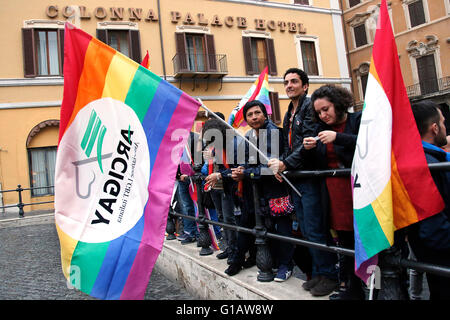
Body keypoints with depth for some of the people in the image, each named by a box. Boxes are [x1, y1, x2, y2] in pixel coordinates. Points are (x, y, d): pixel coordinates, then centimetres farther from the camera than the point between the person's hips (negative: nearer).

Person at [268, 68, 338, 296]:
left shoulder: (310, 106, -8)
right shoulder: (289, 115, 20)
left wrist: (286, 164, -19)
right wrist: (280, 162, 4)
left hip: (310, 176, -9)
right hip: (295, 179, 9)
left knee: (315, 230, -4)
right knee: (306, 231, 14)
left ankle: (329, 274, 12)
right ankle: (318, 272, 26)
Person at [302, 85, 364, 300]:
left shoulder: (358, 120, 1)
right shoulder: (322, 128, 15)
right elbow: (316, 163, 18)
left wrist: (338, 138, -23)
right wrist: (308, 149, -3)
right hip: (334, 194, 5)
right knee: (346, 240, 8)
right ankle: (353, 288, 19)